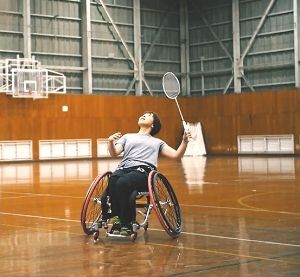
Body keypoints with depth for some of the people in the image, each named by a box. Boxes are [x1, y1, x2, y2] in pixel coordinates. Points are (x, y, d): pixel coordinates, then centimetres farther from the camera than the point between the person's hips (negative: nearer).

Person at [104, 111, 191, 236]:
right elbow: (114, 153, 16)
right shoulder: (127, 137, 34)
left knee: (122, 183, -37)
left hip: (143, 170, -2)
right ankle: (118, 219, -28)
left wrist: (184, 141, 2)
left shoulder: (157, 142, 31)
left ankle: (127, 223, -30)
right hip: (124, 168, 2)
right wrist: (110, 142, -5)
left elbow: (176, 155, 20)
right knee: (113, 180, -37)